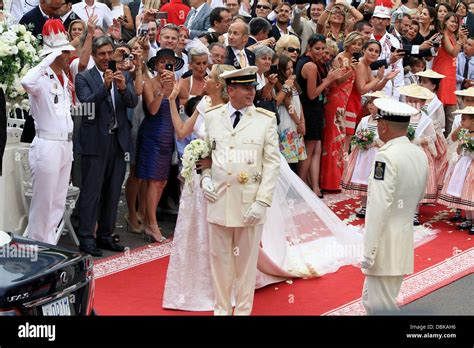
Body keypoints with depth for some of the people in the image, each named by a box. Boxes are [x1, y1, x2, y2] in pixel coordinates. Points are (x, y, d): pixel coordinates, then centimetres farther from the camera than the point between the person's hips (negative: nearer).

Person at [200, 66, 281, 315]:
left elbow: (272, 163, -3)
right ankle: (221, 309, 23)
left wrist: (262, 201, -11)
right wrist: (205, 178, -3)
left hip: (249, 204, -2)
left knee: (247, 262, 6)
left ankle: (243, 311, 19)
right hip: (218, 201, 2)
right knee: (220, 260, 10)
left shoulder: (266, 119, -1)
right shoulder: (211, 117, 5)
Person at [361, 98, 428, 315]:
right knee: (371, 299, 18)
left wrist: (369, 252, -19)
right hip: (405, 238, 8)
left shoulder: (387, 157, -18)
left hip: (385, 241, -8)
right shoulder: (420, 155, 6)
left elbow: (379, 207, -22)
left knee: (380, 307, -1)